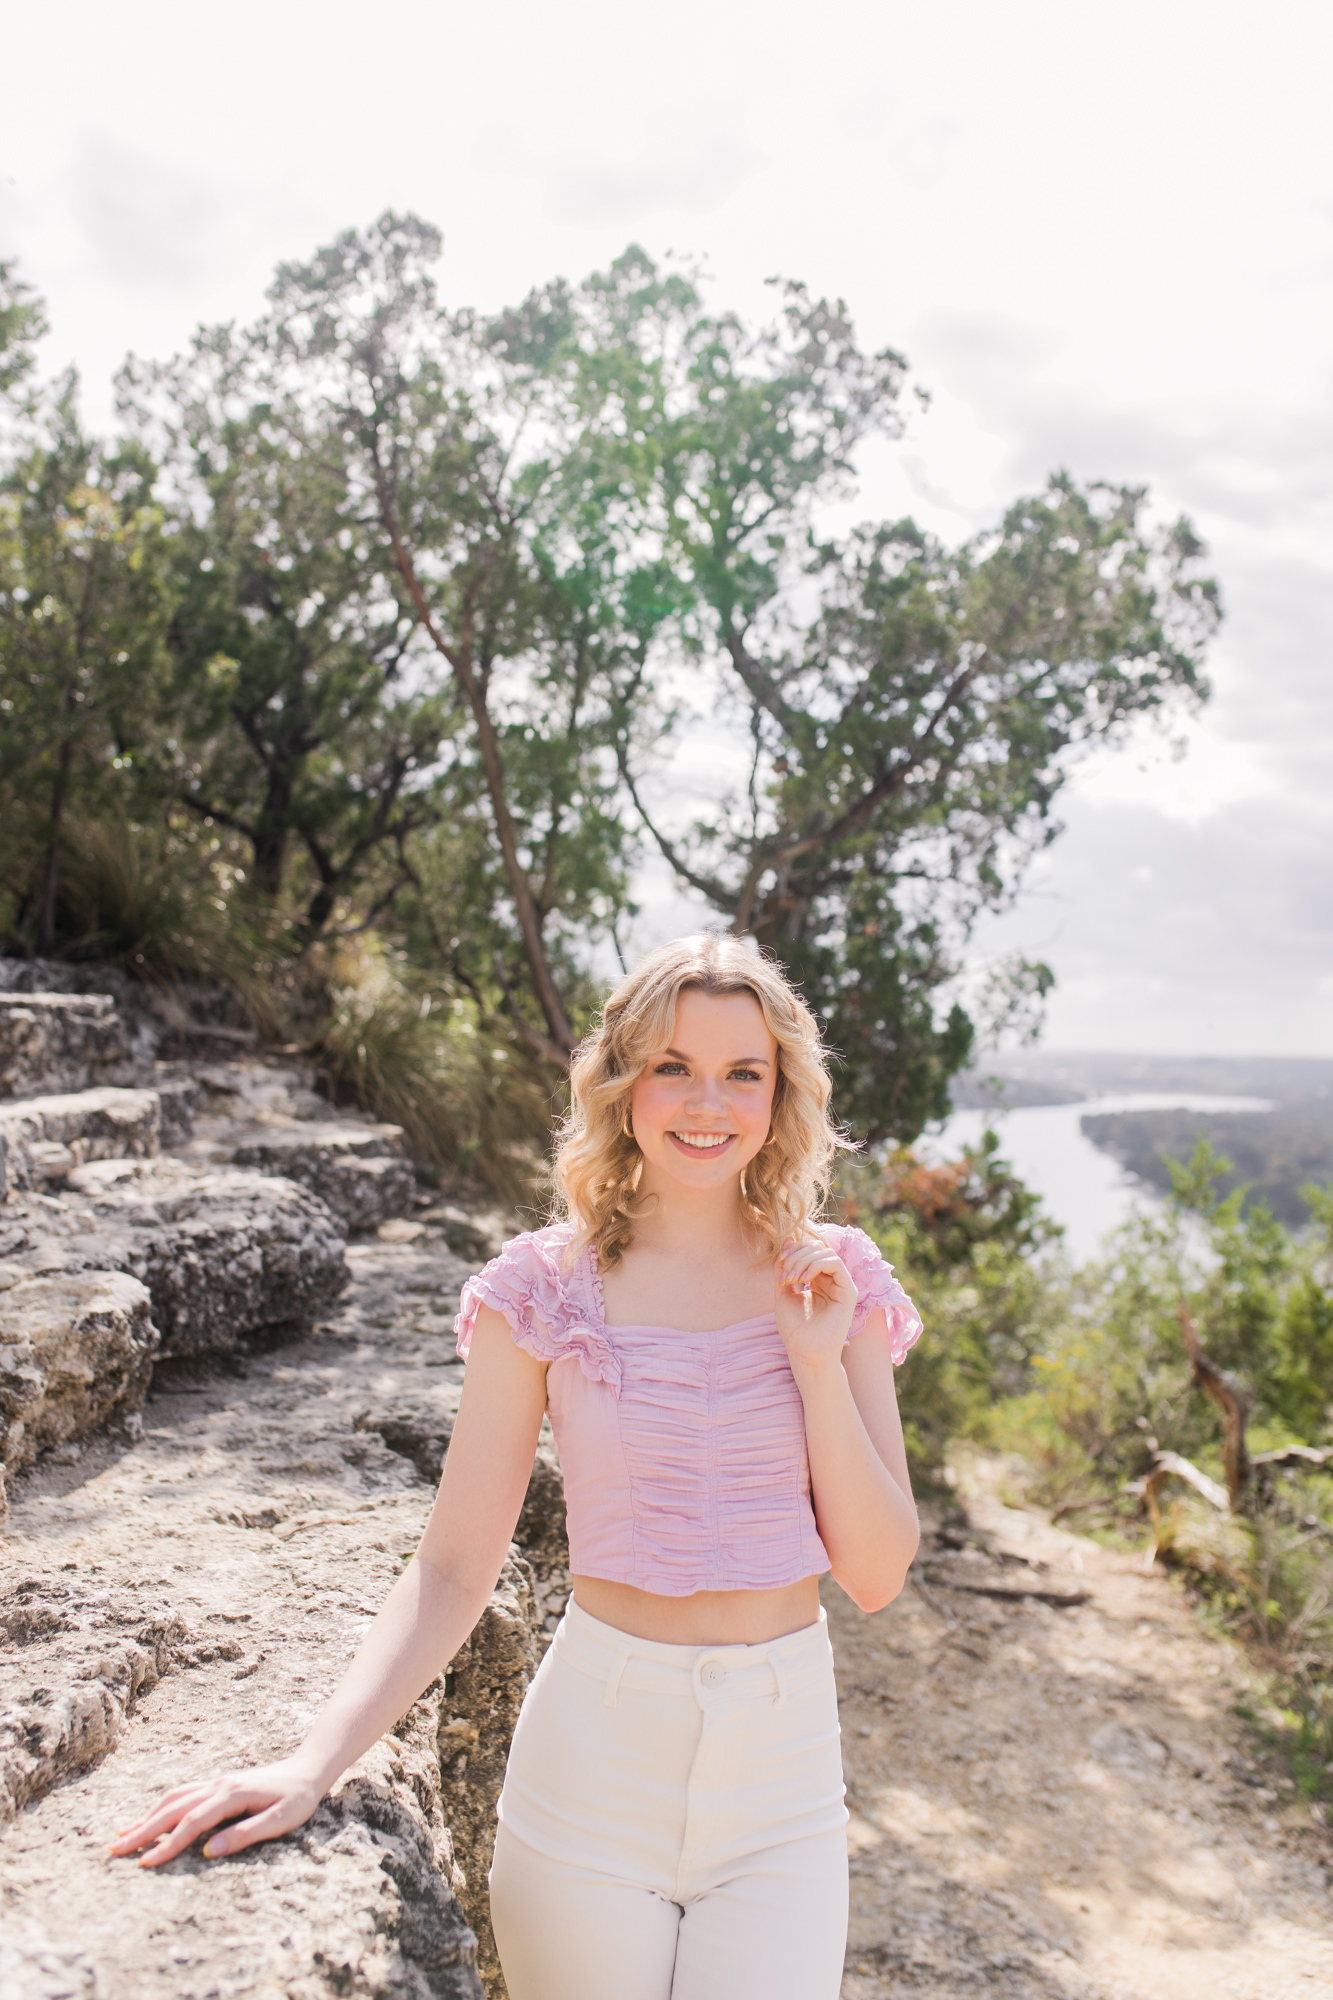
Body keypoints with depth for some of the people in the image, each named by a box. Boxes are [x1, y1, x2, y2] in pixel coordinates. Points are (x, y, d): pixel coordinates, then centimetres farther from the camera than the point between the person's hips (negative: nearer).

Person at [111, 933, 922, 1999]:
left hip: (781, 1765, 1)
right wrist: (314, 1763, -17)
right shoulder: (544, 1289, -6)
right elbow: (453, 1568, -5)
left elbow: (877, 1575, -2)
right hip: (593, 1757, -1)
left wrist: (820, 1368, -14)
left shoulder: (833, 1281, -2)